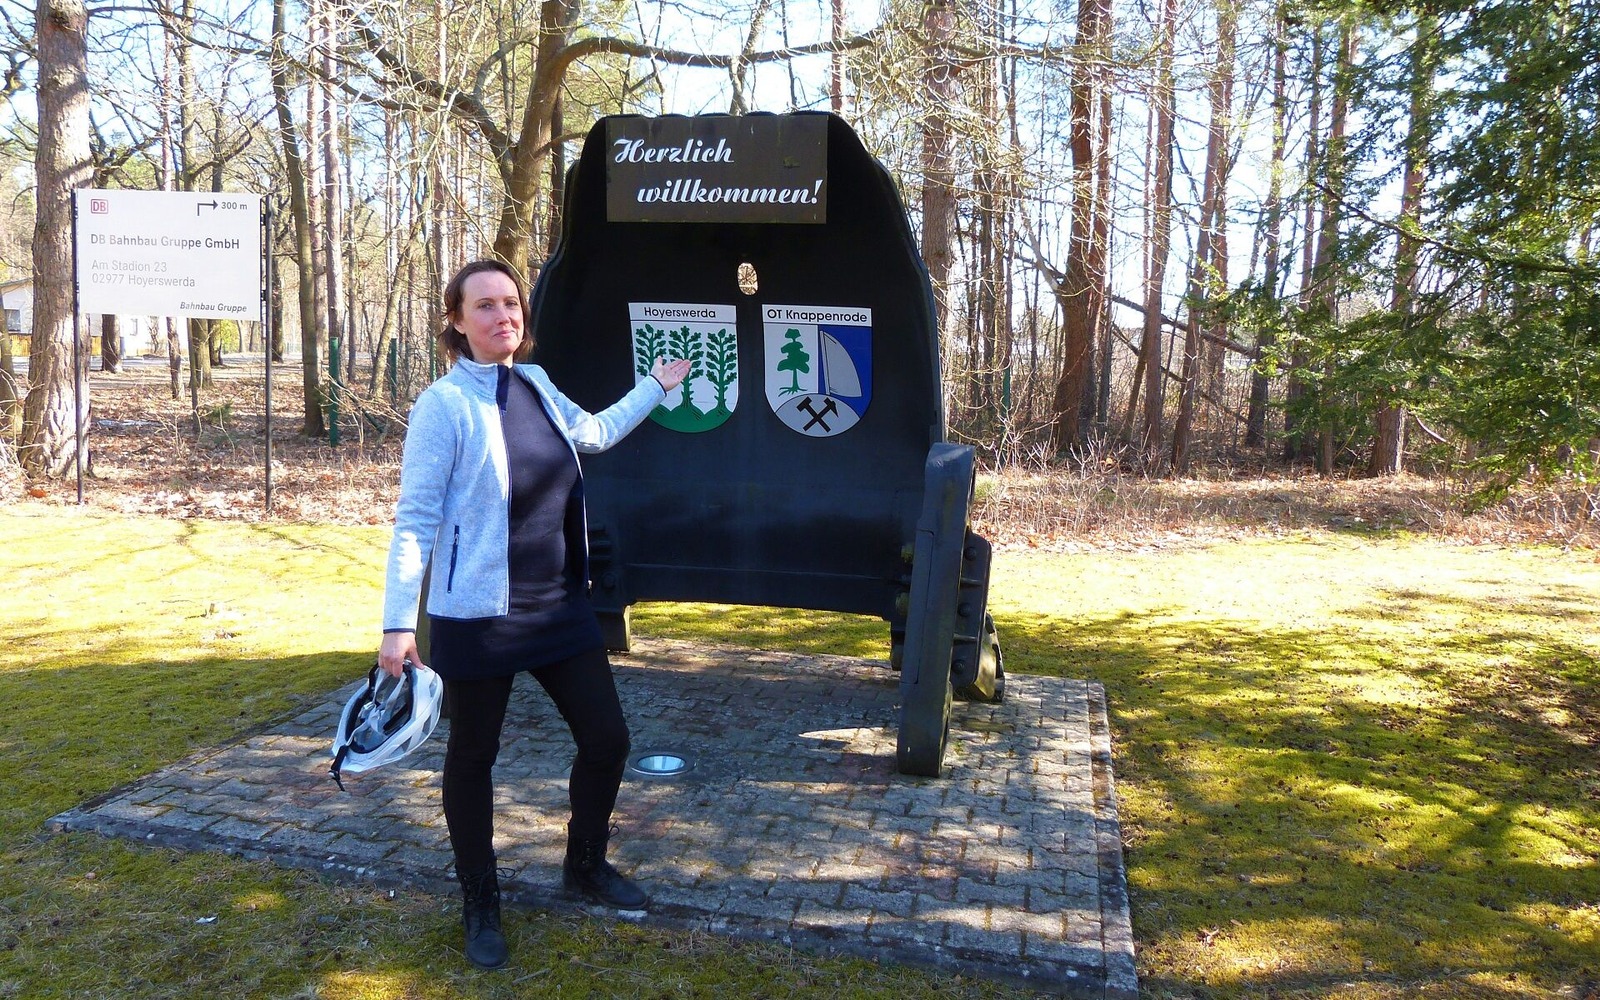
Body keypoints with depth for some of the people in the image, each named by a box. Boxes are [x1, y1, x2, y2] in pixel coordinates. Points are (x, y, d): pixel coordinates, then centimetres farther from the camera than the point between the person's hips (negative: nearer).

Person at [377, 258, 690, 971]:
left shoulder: (537, 384, 6)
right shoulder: (445, 404, -13)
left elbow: (594, 432, 27)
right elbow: (415, 520, -14)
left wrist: (656, 386, 36)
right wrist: (398, 623, -18)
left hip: (561, 608, 7)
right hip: (477, 617, -6)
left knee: (607, 739, 11)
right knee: (473, 757, 11)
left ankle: (585, 866, 36)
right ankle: (480, 905, 31)